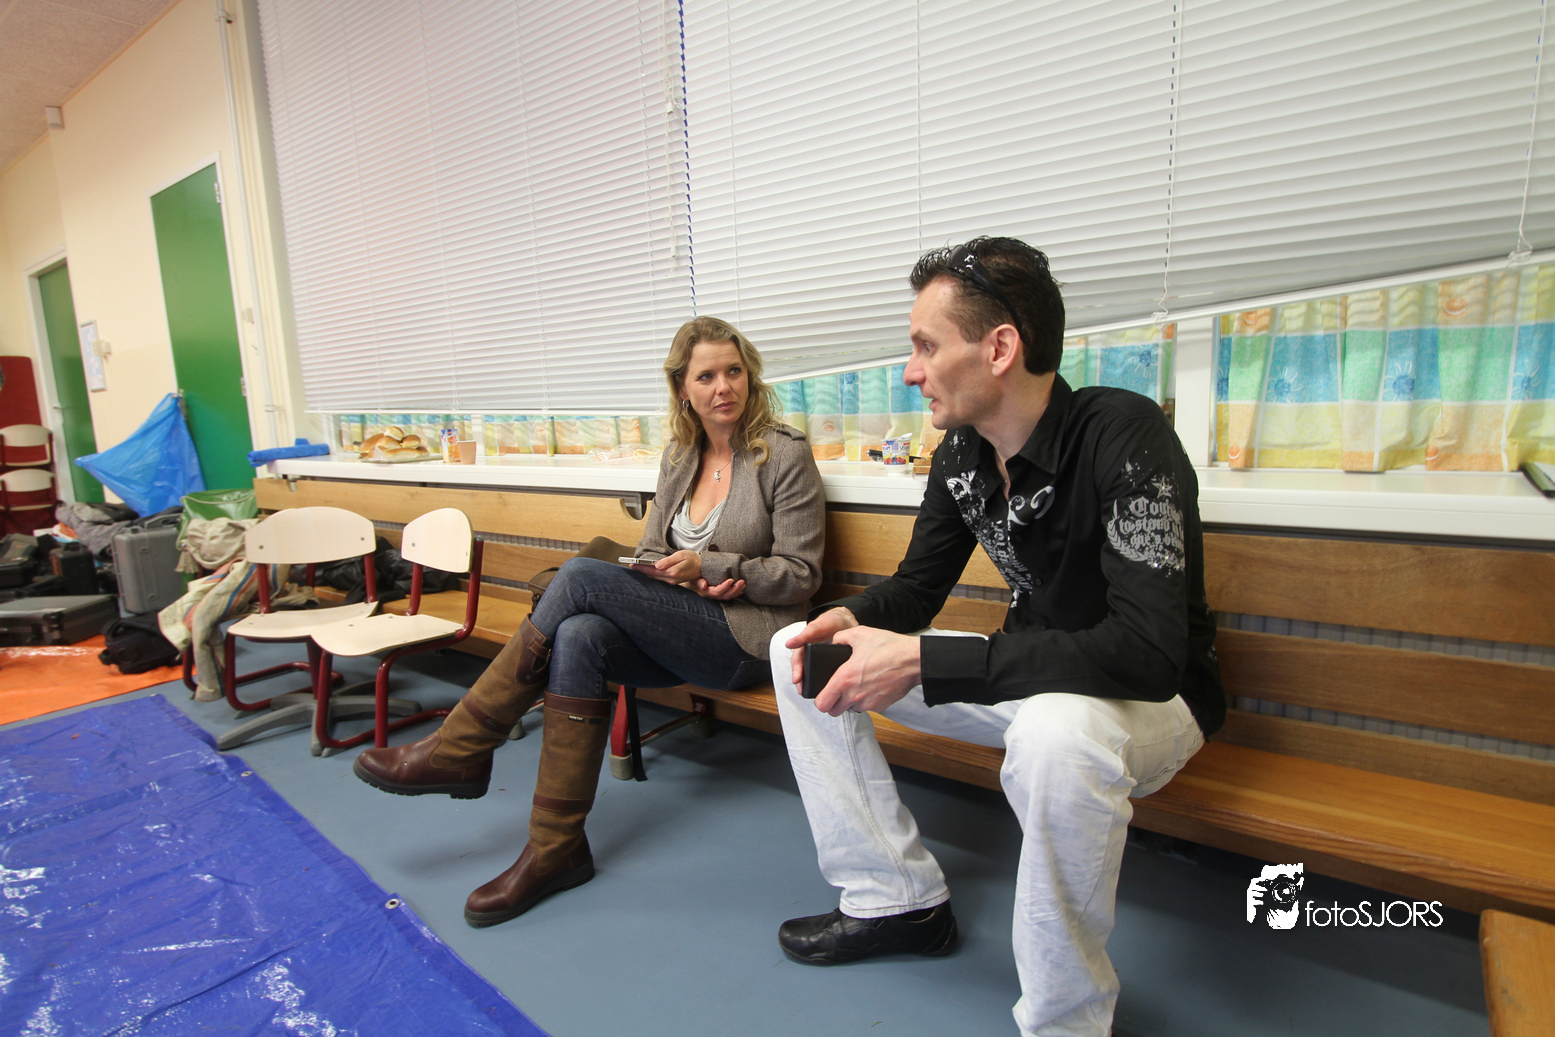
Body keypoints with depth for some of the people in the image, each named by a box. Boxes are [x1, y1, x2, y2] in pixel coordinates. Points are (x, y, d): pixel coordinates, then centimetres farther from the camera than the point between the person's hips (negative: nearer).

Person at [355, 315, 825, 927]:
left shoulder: (785, 454, -6)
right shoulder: (679, 455, 11)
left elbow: (800, 575, -8)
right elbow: (650, 553, 14)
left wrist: (706, 566, -17)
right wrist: (681, 578, -9)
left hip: (743, 638, -6)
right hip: (677, 634, 6)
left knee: (582, 576, -21)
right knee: (580, 638, -26)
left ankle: (460, 749, -9)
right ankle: (555, 849, -15)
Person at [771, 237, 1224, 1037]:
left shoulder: (1122, 437, -26)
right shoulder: (961, 454, -5)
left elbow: (1149, 652, -34)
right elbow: (919, 584, 6)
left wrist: (920, 661, -35)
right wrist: (851, 619, -18)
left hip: (1150, 699, -6)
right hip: (1030, 680, 7)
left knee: (1057, 729, -44)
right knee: (799, 653, 1)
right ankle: (900, 900, 9)